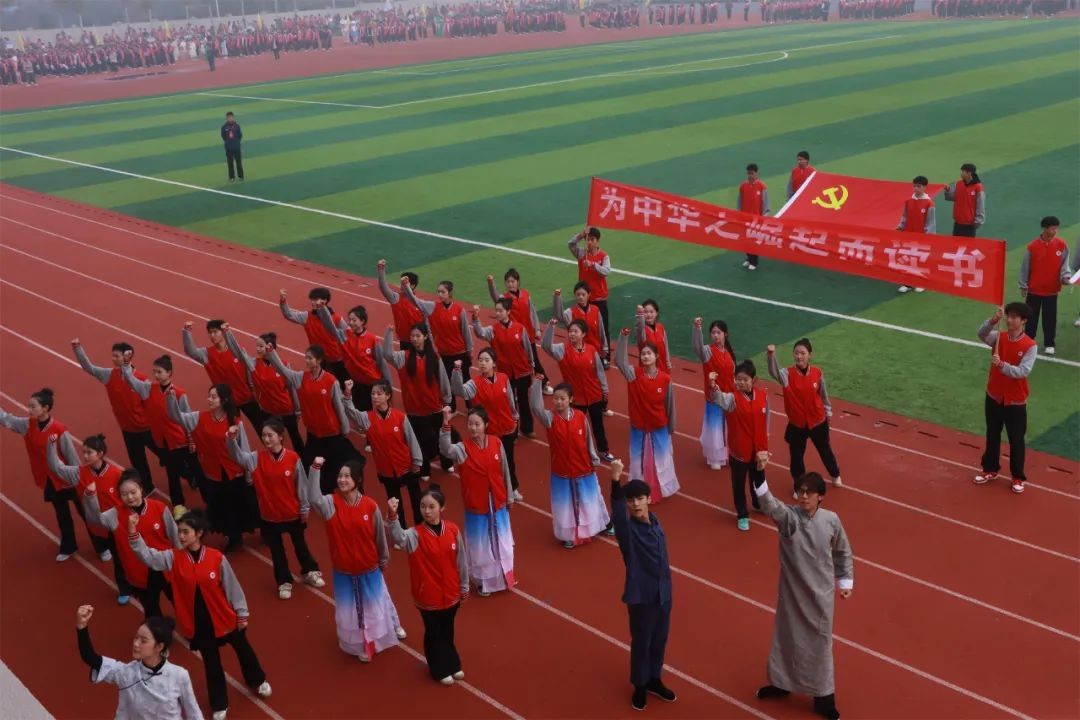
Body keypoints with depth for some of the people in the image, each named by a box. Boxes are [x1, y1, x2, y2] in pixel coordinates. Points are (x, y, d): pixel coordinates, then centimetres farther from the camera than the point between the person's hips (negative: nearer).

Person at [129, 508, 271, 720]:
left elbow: (232, 587, -10)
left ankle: (257, 681, 51)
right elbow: (147, 555, -18)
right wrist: (133, 532, -32)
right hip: (198, 622, 1)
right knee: (211, 662, 16)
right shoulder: (174, 558, -10)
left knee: (243, 649, 22)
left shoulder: (217, 558, -18)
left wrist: (242, 614, -3)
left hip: (224, 618, -1)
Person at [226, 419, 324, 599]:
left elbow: (301, 485, -8)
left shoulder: (293, 458, -15)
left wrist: (304, 510, -2)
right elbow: (237, 455, -23)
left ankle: (309, 572, 41)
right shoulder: (257, 458, -9)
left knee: (300, 544, 20)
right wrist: (231, 439, -42)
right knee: (276, 549, 14)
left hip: (293, 513, -1)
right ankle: (284, 582, 30)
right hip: (269, 515, 1)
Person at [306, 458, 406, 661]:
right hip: (344, 571, 0)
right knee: (349, 608, 16)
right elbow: (314, 498, -40)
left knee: (377, 601, 23)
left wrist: (384, 559, 7)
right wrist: (315, 469, -47)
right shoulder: (331, 502, -17)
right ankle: (361, 645, 37)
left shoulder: (370, 505, -17)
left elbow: (380, 535, -4)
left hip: (369, 568, 0)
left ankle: (393, 626, 51)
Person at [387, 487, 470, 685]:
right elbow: (399, 537, -43)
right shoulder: (416, 535, -19)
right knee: (434, 633, 14)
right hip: (428, 597, -3)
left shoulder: (453, 530, -10)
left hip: (451, 594, 3)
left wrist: (464, 587, 9)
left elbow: (462, 561, 1)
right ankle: (440, 670, 34)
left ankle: (452, 665, 43)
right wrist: (393, 515, -61)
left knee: (447, 631, 23)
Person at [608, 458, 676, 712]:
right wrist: (615, 481, -57)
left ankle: (654, 680, 38)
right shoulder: (627, 528, -18)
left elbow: (661, 557, 9)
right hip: (641, 595, -5)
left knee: (659, 639, 18)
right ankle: (639, 686, 28)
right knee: (641, 642, 9)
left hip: (662, 593, 5)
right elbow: (616, 512, -41)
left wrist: (666, 586, 13)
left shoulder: (655, 522, 0)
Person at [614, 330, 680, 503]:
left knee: (660, 459, 17)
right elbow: (619, 361, -29)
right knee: (640, 461, 14)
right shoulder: (634, 374, -13)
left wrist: (672, 427, 4)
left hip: (659, 428, 0)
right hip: (639, 427, 0)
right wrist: (624, 336, -37)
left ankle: (661, 489, 36)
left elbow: (670, 404, -3)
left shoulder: (665, 379, -13)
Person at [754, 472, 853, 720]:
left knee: (819, 642, 11)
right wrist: (759, 474, -54)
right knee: (786, 636, 17)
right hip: (792, 590, 0)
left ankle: (823, 698, 27)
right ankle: (781, 683, 41)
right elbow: (768, 503, -37)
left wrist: (845, 581, 10)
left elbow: (843, 552, 5)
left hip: (820, 593, 0)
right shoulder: (788, 516, -16)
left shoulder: (831, 520, -11)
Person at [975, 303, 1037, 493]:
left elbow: (1023, 371, -24)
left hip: (1016, 401, -4)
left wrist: (1002, 365, -37)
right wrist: (993, 321, -41)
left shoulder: (1030, 346, -15)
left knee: (1016, 440, 7)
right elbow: (982, 334, -24)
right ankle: (990, 470, 32)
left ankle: (1018, 477, 22)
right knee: (992, 436, 17)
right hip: (994, 397, 4)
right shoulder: (999, 337, -4)